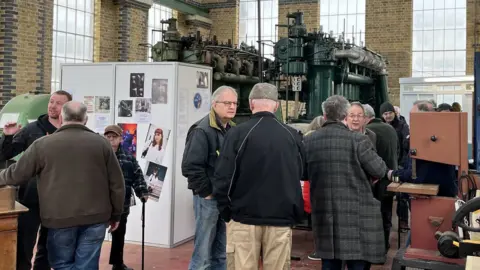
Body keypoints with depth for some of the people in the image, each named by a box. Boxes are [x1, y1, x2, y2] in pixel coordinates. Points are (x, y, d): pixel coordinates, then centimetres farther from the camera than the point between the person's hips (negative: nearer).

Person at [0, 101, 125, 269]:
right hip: (96, 217, 1)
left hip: (60, 218, -1)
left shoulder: (43, 144, -2)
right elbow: (117, 184, 3)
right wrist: (116, 215, 13)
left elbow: (17, 174, 7)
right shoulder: (101, 143, 2)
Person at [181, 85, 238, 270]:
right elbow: (191, 166, -20)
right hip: (209, 197, -7)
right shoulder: (202, 131, -13)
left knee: (221, 253, 15)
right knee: (203, 253, -2)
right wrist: (207, 192, -15)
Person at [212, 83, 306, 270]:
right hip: (281, 218, 3)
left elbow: (223, 178, -8)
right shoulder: (293, 136, 2)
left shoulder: (238, 133, -10)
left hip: (245, 216, -2)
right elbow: (300, 175, 13)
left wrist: (225, 211, 4)